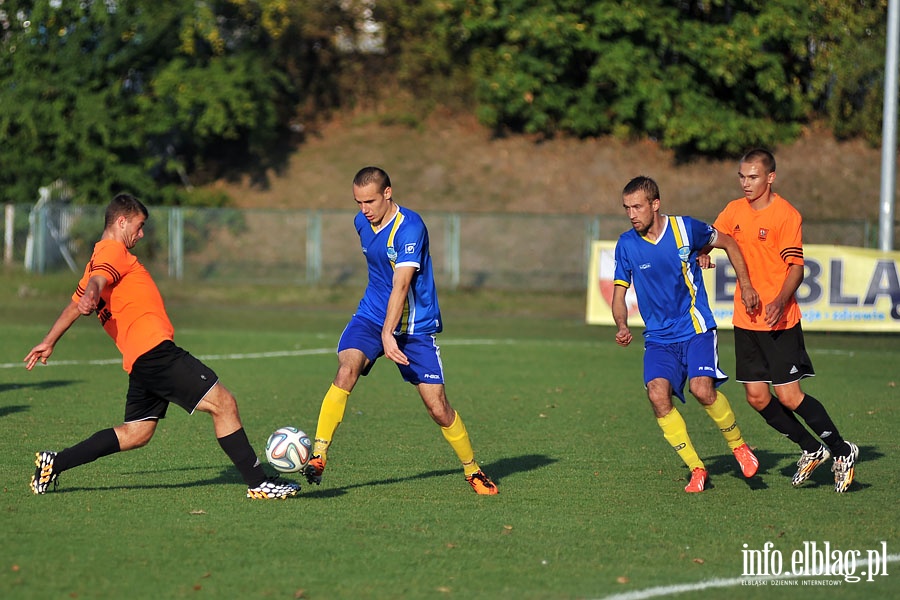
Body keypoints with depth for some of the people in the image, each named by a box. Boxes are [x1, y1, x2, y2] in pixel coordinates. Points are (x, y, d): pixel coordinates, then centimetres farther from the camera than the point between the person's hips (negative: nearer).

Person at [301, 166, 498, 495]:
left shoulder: (410, 227, -20)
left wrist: (388, 333, -38)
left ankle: (473, 471, 19)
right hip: (372, 317, 4)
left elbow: (401, 284, -29)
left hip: (415, 326, -4)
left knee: (438, 409, -3)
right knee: (346, 370, -25)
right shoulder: (362, 222, 2)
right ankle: (317, 456, -26)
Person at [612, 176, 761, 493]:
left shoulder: (685, 228, -6)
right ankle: (697, 469, -8)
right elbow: (619, 292, 6)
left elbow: (728, 243, 11)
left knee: (702, 389, -25)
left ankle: (738, 446, 4)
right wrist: (622, 326, -12)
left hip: (696, 328, -2)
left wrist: (745, 284, 6)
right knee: (658, 394, -22)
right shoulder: (626, 244, -1)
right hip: (658, 336, 2)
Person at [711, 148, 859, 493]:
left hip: (780, 322, -6)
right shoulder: (735, 211, 7)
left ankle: (842, 451, 8)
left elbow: (796, 269, -14)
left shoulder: (786, 215, -12)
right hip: (745, 320, 7)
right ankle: (811, 451, 22)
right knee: (757, 397, 5)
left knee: (788, 396, -9)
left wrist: (779, 301, -30)